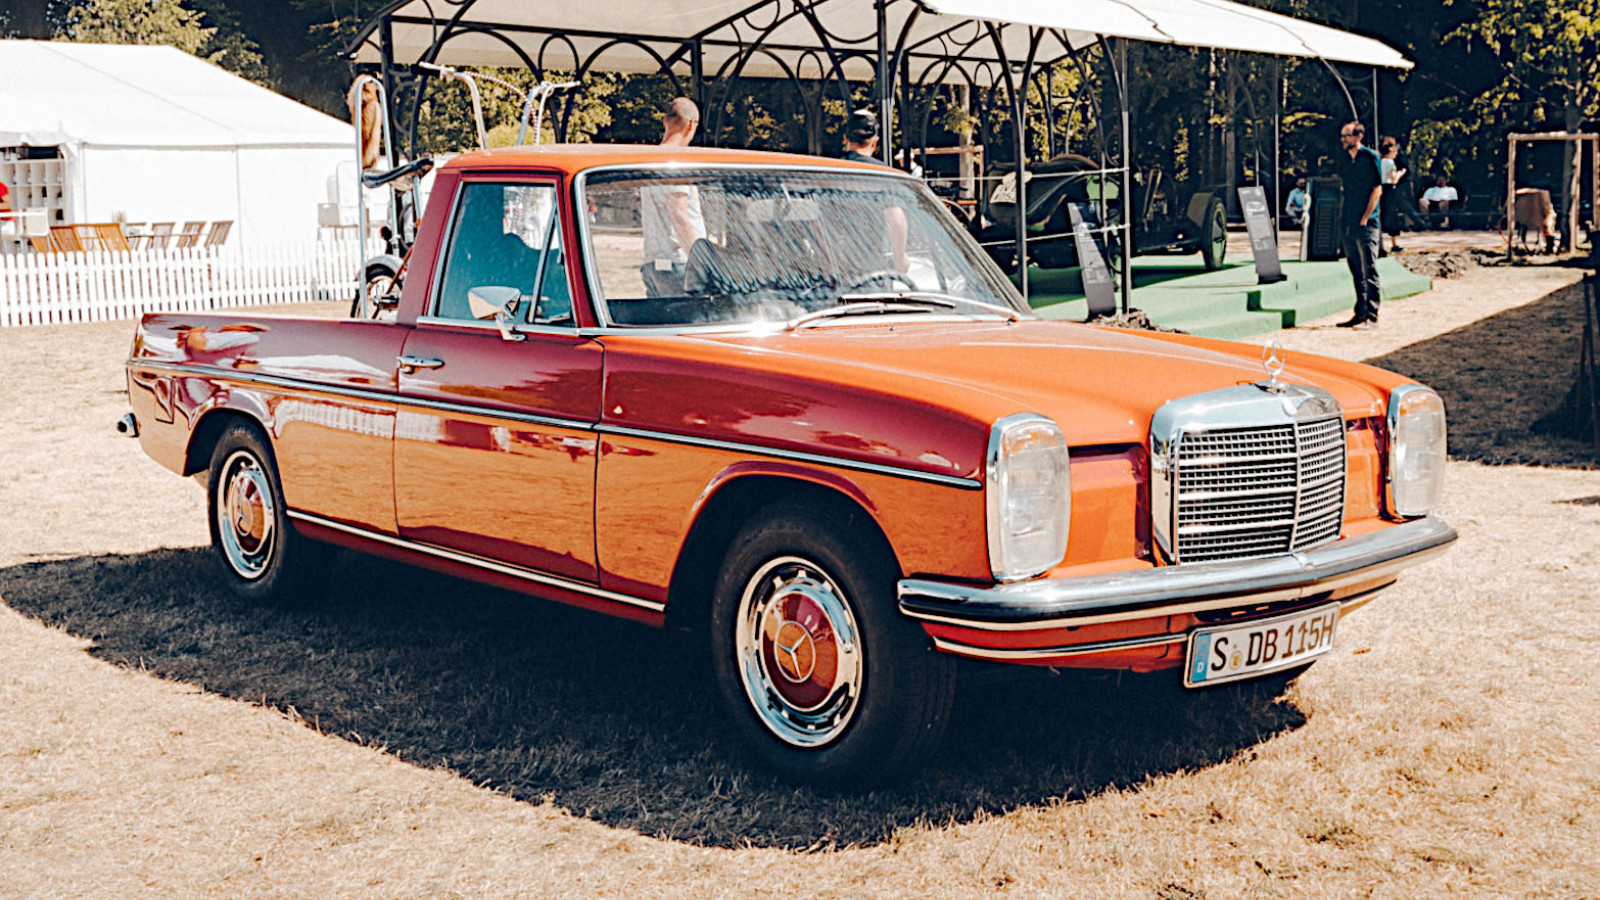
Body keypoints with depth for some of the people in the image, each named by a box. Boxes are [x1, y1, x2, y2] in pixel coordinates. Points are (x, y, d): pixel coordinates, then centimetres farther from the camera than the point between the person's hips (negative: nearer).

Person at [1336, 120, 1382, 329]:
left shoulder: (1370, 157, -5)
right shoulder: (1346, 161, 16)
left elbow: (1377, 189, -9)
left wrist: (1365, 218, -14)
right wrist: (1342, 216, 12)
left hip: (1366, 225, -7)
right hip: (1348, 225, 7)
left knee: (1369, 272, -6)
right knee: (1356, 272, 11)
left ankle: (1371, 316, -5)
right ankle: (1360, 314, 16)